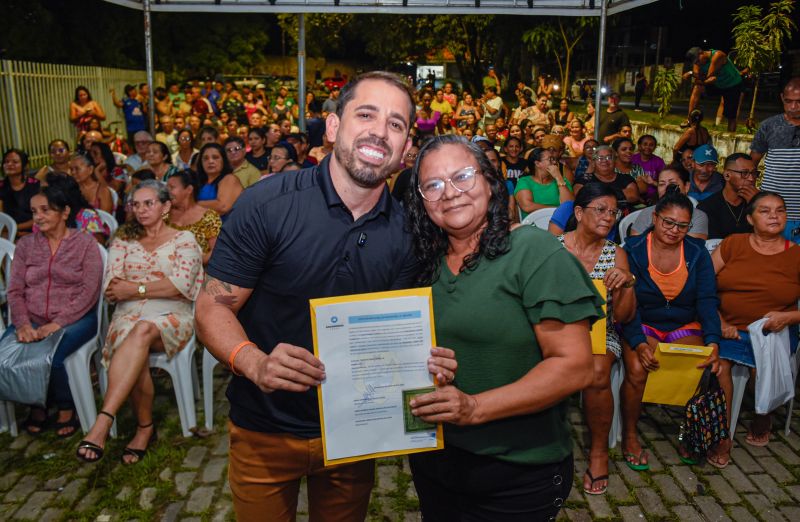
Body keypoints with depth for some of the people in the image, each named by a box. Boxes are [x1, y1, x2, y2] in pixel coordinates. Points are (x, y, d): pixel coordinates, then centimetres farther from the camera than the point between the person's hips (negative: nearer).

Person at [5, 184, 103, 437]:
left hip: (74, 319, -4)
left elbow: (89, 292, -8)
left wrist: (57, 324, -19)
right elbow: (15, 291, 7)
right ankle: (36, 405, 3)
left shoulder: (85, 243, 2)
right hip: (32, 320, 4)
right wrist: (23, 324, -12)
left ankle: (66, 408, -3)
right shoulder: (25, 245, 14)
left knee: (47, 356, -32)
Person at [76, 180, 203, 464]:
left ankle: (103, 421, -43)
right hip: (129, 314, 2)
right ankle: (145, 427, -18)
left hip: (171, 316, -2)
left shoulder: (184, 239, 8)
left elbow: (182, 285, -7)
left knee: (143, 330, -38)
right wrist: (160, 287, -9)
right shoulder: (123, 240, 18)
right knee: (136, 352, -34)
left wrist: (135, 288, -8)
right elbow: (110, 288, 4)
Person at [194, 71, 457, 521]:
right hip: (265, 433, -3)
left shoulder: (405, 230, -7)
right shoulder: (267, 204, -19)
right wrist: (255, 363, -33)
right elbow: (214, 306, -15)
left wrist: (425, 361, -19)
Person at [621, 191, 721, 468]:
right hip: (642, 324, -2)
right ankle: (629, 436, -4)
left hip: (684, 325, 2)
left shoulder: (697, 252, 2)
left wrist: (713, 342, -20)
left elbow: (707, 300, -4)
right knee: (636, 370, -31)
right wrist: (639, 343, -27)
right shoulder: (633, 250, -7)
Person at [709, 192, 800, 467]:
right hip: (728, 327, 0)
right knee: (718, 364, -29)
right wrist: (719, 322, -8)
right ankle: (722, 439, -13)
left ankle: (762, 421, 6)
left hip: (774, 331, 0)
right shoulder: (732, 244, 7)